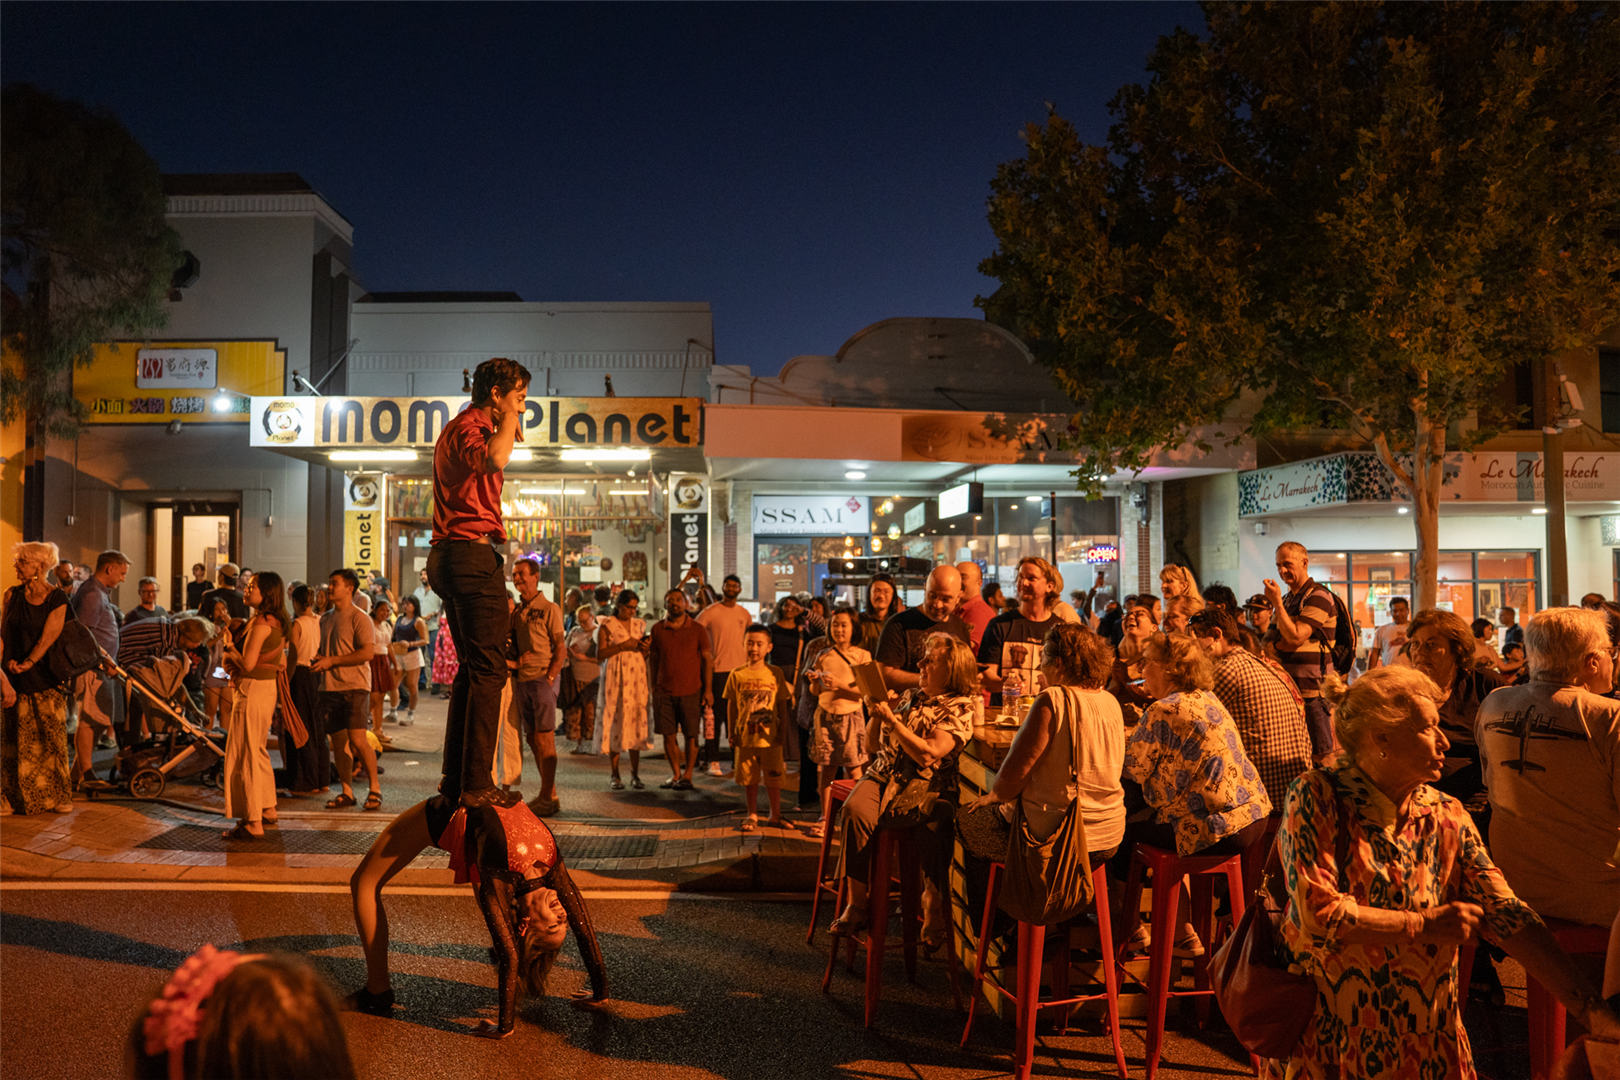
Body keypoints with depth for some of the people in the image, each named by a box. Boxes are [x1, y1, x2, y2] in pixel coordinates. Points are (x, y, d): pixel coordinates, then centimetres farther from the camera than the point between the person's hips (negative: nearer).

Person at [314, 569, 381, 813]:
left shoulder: (359, 617, -6)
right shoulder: (326, 618, 17)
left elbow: (367, 653, -15)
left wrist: (331, 661, -15)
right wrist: (318, 661, 6)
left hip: (354, 685, -7)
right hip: (330, 687, 7)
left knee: (357, 740, -13)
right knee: (338, 741, 6)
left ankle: (375, 788, 1)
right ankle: (347, 792, 14)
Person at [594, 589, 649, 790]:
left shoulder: (639, 625, 16)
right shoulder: (606, 625, 2)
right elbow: (600, 655, -6)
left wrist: (644, 649, 1)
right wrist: (622, 646, -13)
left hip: (637, 677, 4)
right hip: (615, 678, -4)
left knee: (636, 722, -2)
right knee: (615, 723, -5)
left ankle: (635, 774, 4)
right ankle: (614, 775, 4)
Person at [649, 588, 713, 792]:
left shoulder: (697, 629, -1)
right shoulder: (657, 629, 5)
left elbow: (707, 659, 1)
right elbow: (653, 659, 10)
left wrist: (708, 689, -4)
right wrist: (653, 687, 6)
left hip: (691, 691, -2)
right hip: (664, 691, 2)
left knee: (691, 735, 1)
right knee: (668, 735, 4)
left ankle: (687, 775, 12)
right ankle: (675, 774, 18)